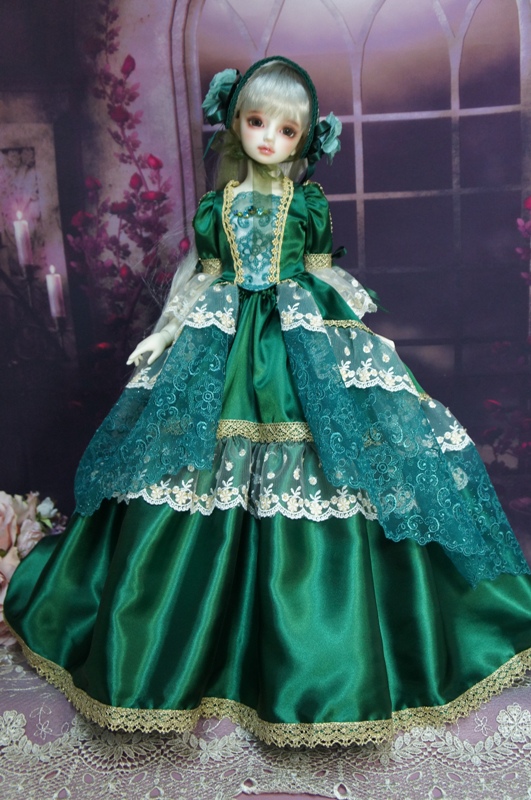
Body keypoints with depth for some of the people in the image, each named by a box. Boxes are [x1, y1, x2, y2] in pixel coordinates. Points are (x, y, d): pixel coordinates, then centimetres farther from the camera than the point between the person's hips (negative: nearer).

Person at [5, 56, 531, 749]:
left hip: (306, 350, -1)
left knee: (313, 474, -6)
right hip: (222, 352, 1)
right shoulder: (216, 205, 9)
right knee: (204, 474, 0)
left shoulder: (309, 203, 6)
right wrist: (164, 333, 8)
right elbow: (202, 279, 12)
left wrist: (346, 333, 1)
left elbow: (323, 277, 8)